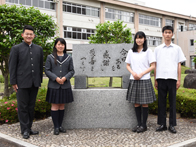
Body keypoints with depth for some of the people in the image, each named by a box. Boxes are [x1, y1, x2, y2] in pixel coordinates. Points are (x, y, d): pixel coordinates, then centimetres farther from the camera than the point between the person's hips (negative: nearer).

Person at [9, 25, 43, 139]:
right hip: (22, 83, -4)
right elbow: (12, 67, -2)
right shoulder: (16, 48, 1)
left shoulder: (39, 49, 11)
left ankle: (29, 128, 21)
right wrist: (13, 82, -6)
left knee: (31, 106, 11)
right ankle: (25, 130, 9)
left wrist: (40, 80, 10)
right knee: (23, 107, 1)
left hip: (34, 83, 4)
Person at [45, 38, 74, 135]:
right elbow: (47, 70, -2)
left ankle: (60, 125, 20)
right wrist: (56, 78, -15)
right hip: (54, 86, -2)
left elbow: (72, 71, 5)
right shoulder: (50, 57, 2)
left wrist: (65, 78, -13)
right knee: (55, 106, 0)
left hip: (65, 86, 2)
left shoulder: (69, 58, 7)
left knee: (62, 106, 9)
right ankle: (56, 127, 8)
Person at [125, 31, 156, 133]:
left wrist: (141, 74, -12)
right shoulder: (131, 52, 10)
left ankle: (144, 125, 11)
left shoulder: (148, 51, 1)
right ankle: (138, 124, 18)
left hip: (144, 80, -3)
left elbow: (152, 66, -2)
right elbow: (128, 65, 13)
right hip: (133, 80, 3)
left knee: (144, 103, 1)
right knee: (136, 103, 7)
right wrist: (133, 73, -7)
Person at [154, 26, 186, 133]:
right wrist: (155, 80, 6)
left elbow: (179, 64, 9)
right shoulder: (157, 49, 13)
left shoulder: (177, 48, 11)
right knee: (161, 101, 3)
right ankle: (162, 124, 9)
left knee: (172, 102, 1)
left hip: (172, 77, -1)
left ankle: (172, 125, 7)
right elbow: (155, 65, 12)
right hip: (161, 77, 1)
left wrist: (179, 80, 1)